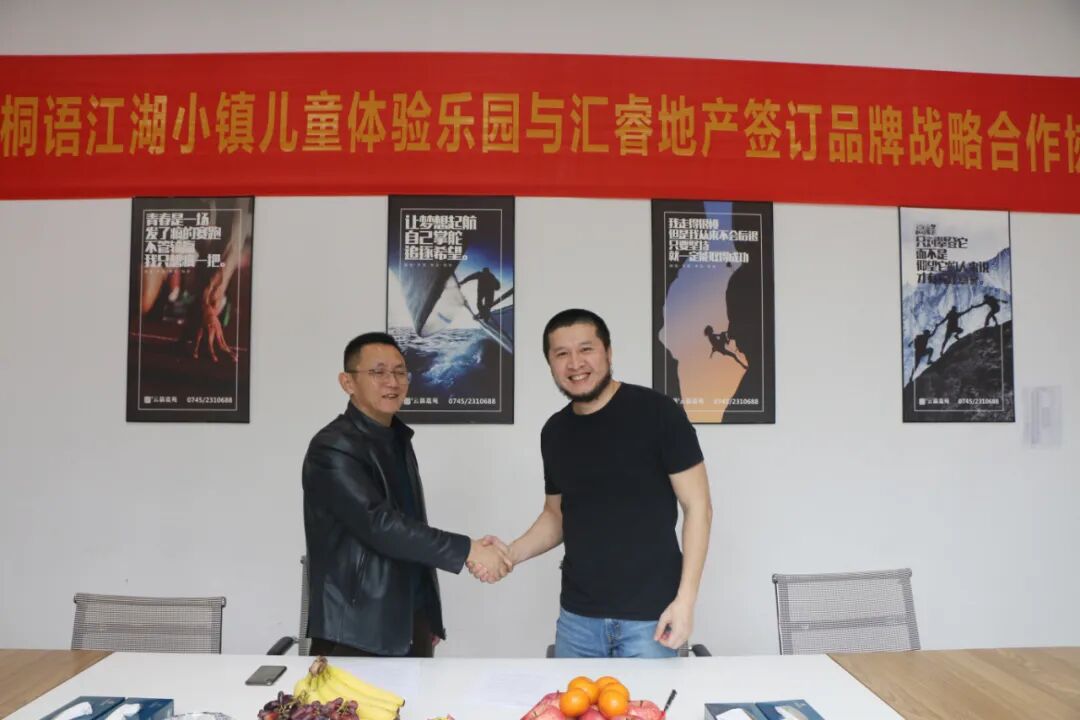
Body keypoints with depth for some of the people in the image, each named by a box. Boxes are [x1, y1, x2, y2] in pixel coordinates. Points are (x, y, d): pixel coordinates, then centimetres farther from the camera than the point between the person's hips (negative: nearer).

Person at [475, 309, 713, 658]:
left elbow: (697, 507, -7)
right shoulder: (555, 432, 6)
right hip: (577, 616, 5)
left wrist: (685, 599, -13)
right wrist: (511, 554, -1)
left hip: (649, 615, -4)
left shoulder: (656, 412, -10)